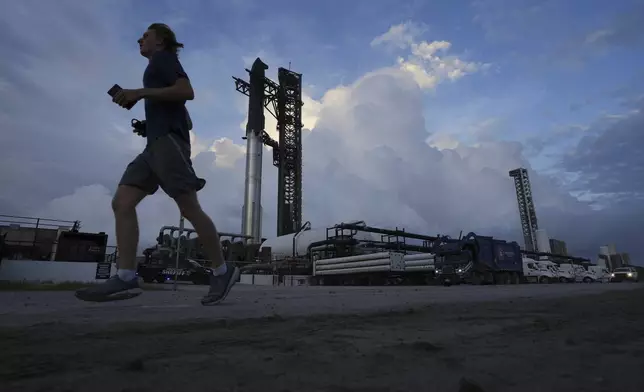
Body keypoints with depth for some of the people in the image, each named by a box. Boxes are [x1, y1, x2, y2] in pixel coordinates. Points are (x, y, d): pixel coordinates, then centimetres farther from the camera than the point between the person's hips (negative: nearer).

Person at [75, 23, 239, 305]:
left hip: (168, 138, -10)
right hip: (157, 143, 10)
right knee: (122, 202, -5)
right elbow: (187, 122, 31)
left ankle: (222, 271, -6)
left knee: (190, 208, -14)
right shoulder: (162, 68, 34)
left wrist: (140, 93, -11)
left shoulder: (163, 57, 9)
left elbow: (188, 92, -12)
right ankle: (126, 277, -14)